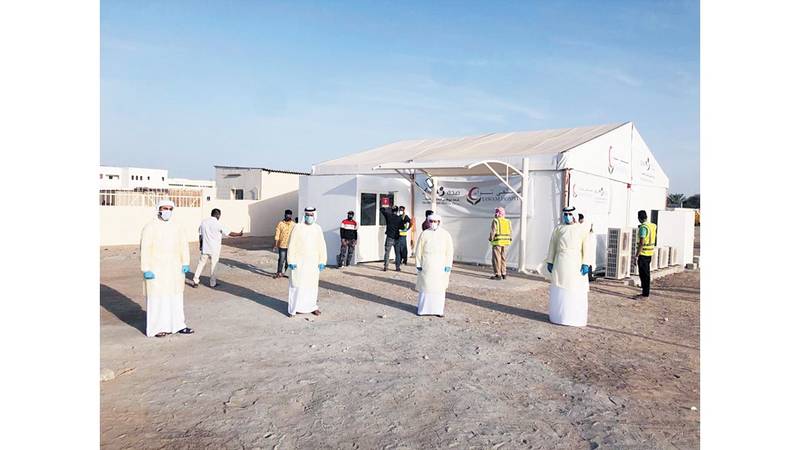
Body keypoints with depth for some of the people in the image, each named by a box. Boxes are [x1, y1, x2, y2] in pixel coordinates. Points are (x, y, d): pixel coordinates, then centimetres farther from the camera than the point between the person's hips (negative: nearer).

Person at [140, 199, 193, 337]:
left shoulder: (175, 227, 8)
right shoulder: (150, 227, -7)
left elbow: (183, 244, 10)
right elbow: (144, 249, -11)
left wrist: (185, 263, 1)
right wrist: (146, 270, -16)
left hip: (174, 268, 5)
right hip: (156, 269, -5)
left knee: (175, 296, 10)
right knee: (157, 297, 1)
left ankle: (177, 325, 19)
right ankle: (156, 328, 11)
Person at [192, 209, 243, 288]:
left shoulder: (203, 222, 2)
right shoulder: (218, 224, -12)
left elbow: (200, 235, 9)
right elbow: (229, 233, -10)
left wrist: (200, 245, 20)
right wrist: (239, 234, 2)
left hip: (204, 248, 4)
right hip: (215, 249, -4)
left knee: (201, 264, 14)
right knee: (214, 265, 7)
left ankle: (195, 281, 13)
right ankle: (212, 283, 12)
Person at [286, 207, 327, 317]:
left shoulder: (318, 229, 5)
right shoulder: (298, 228, -5)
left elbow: (322, 246, 5)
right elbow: (292, 245, -6)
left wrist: (322, 261, 0)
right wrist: (291, 261, -10)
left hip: (313, 262, 3)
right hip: (299, 262, -3)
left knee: (312, 285, 11)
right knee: (296, 285, 0)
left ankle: (311, 306, 24)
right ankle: (293, 309, 9)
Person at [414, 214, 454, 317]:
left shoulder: (445, 235, 2)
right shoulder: (424, 234, 3)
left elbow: (449, 251, 0)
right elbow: (418, 251, 5)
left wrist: (448, 266, -6)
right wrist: (419, 265, 1)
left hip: (440, 266, 0)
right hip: (426, 265, 0)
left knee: (439, 287, 2)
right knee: (425, 286, 2)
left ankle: (438, 309, 11)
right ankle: (423, 309, 12)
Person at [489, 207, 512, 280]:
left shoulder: (495, 221, -10)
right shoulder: (508, 221, 8)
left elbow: (493, 231, -14)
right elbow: (510, 232, 6)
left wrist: (491, 239, -1)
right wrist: (507, 240, 15)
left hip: (497, 242, -6)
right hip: (505, 242, 7)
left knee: (496, 258, -2)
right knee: (502, 258, 15)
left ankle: (498, 275, -5)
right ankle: (503, 274, 17)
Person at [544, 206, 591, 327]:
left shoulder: (582, 229, 4)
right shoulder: (558, 228, 10)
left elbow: (585, 248, -2)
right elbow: (552, 246, 10)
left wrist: (585, 264, -11)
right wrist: (550, 261, 5)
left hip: (575, 263, -2)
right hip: (560, 263, 2)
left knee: (576, 291, -2)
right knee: (559, 290, 5)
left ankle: (575, 318, 6)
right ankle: (558, 316, 14)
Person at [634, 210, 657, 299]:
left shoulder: (643, 227, -19)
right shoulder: (652, 226, 6)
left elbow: (641, 243, -23)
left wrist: (636, 256, -21)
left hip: (643, 253, -9)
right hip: (650, 253, 9)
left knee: (644, 274, -3)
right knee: (646, 274, 15)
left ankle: (645, 295, 0)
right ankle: (645, 293, 22)